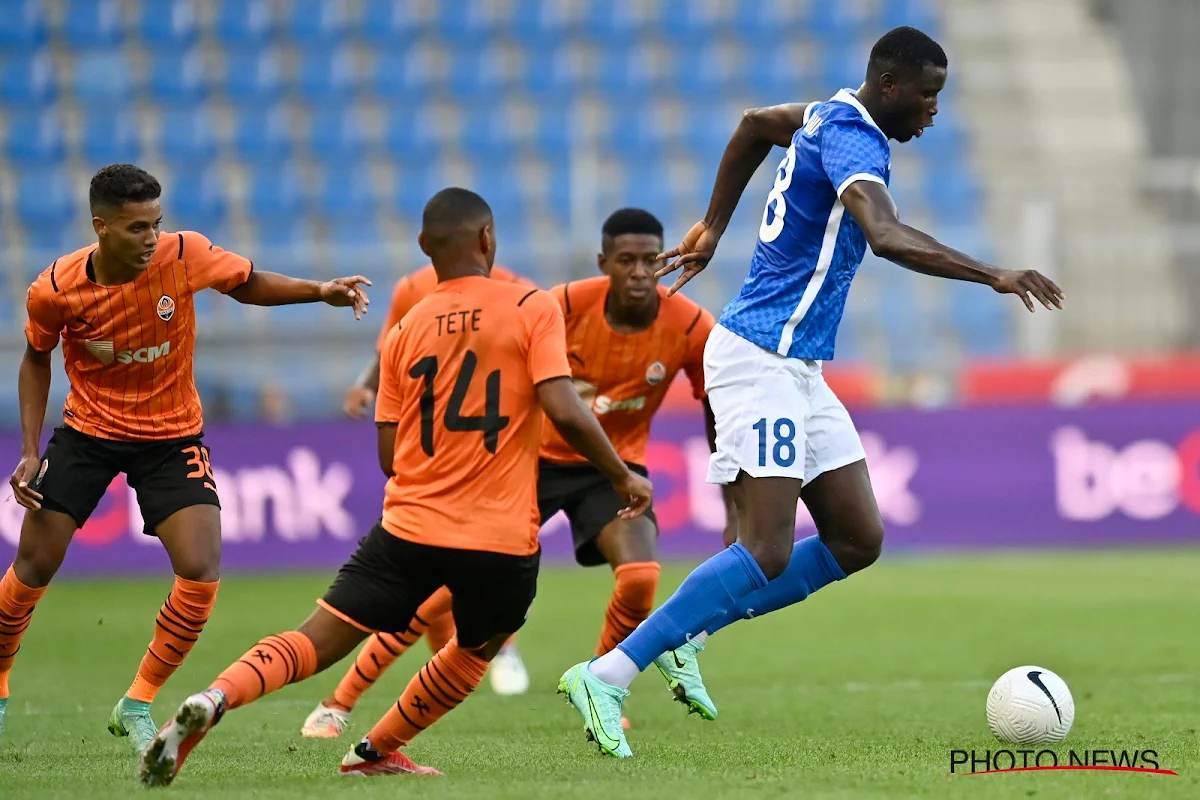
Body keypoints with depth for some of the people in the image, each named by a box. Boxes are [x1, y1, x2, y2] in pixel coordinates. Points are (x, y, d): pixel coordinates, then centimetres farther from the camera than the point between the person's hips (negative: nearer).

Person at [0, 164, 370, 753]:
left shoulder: (184, 255, -20)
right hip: (88, 432, 0)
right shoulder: (55, 290, -18)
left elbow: (248, 285, 0)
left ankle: (137, 705, 3)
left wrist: (321, 292, -16)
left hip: (172, 438, 0)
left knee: (200, 573, -15)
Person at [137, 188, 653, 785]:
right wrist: (623, 477, 0)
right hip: (501, 541, -2)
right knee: (475, 652, 27)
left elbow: (390, 456, 9)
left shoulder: (406, 329, 9)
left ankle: (212, 701, -25)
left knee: (311, 644, 0)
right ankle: (377, 752, 28)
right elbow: (566, 414, -14)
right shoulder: (533, 309, -3)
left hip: (410, 528, 2)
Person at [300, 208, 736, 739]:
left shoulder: (691, 328, -18)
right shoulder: (565, 306, -22)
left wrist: (734, 512, -3)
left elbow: (717, 416, -3)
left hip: (611, 464, 1)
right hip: (533, 452, -1)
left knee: (639, 578, -26)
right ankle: (339, 703, 5)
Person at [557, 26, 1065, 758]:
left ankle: (687, 635, 11)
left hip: (798, 371, 10)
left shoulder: (836, 117, 13)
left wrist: (713, 226, 39)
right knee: (768, 555, -16)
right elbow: (887, 237, -36)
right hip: (761, 362, -10)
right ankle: (608, 676, -14)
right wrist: (994, 277, -37)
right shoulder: (853, 141, -17)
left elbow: (756, 123, 34)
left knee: (858, 541, 6)